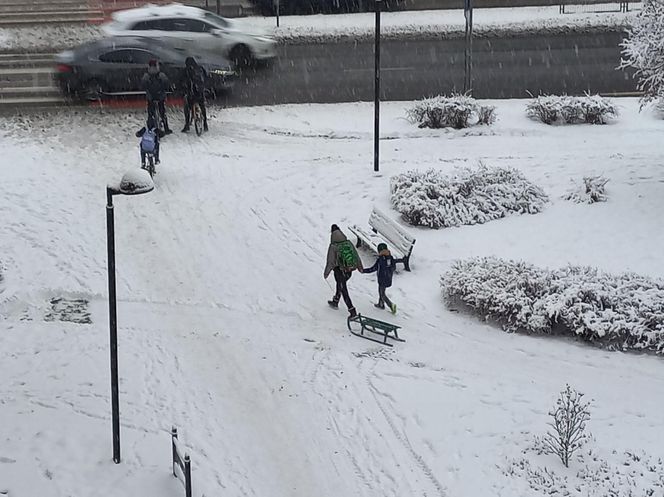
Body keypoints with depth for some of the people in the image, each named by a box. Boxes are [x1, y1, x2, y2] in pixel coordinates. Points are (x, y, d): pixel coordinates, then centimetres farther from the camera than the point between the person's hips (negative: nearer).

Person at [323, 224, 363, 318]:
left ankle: (352, 311, -1)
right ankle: (335, 302, 46)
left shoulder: (333, 247, -17)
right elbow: (356, 256, 4)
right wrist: (360, 267, 18)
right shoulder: (349, 243, -4)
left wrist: (326, 273, -2)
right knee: (340, 285, 30)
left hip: (339, 271, -5)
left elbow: (330, 261, -14)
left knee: (344, 291, 4)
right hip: (349, 271, 5)